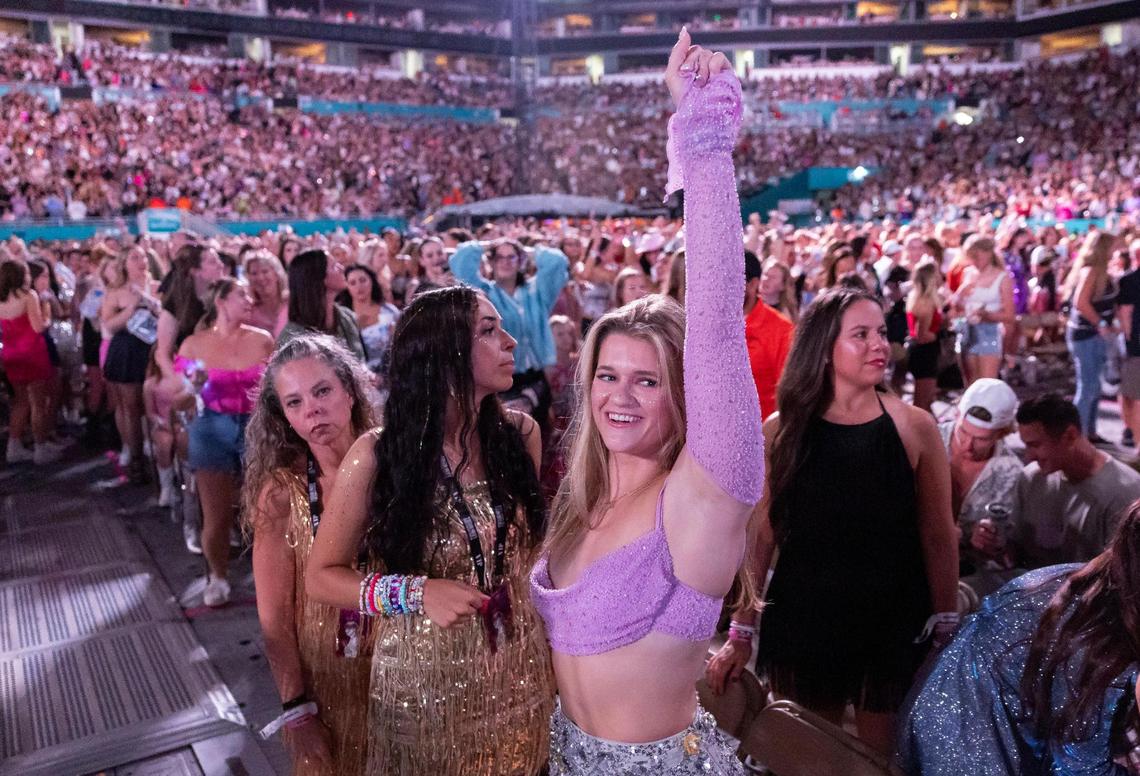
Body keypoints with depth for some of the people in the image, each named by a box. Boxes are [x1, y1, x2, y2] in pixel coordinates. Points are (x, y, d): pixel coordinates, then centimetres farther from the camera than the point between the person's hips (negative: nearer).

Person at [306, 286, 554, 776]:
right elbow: (322, 576, -7)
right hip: (422, 684, -3)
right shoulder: (378, 455, -16)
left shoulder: (520, 434, -7)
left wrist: (550, 653, 7)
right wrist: (416, 593, -22)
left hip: (518, 676, 3)